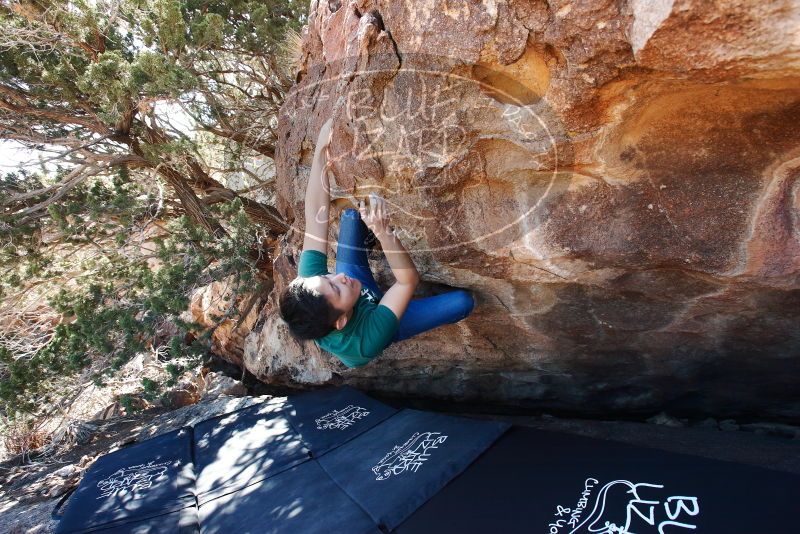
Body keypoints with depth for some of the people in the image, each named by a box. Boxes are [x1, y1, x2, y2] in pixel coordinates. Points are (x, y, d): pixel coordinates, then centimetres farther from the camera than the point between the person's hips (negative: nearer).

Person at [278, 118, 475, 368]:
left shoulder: (307, 285, -38)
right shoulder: (367, 340, -48)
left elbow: (316, 218, -35)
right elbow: (409, 280, -45)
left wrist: (321, 150, -34)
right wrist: (383, 231, -59)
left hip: (360, 293, 3)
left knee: (352, 214, -5)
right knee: (464, 301, -16)